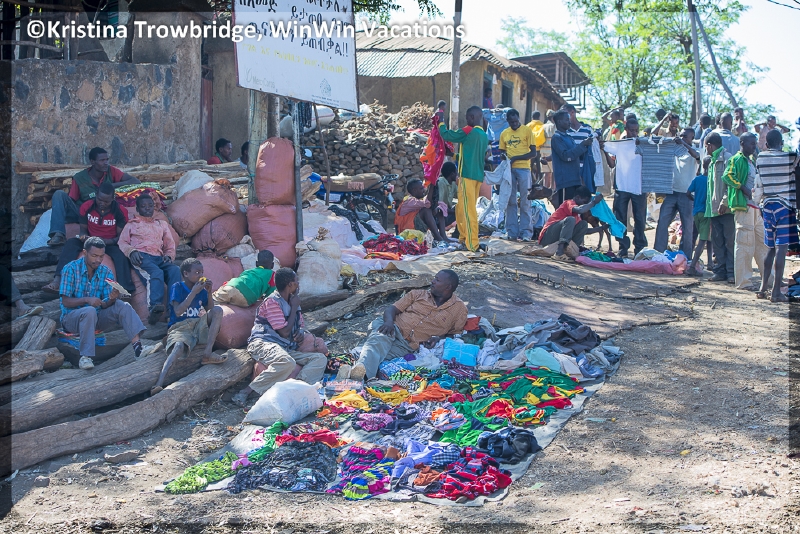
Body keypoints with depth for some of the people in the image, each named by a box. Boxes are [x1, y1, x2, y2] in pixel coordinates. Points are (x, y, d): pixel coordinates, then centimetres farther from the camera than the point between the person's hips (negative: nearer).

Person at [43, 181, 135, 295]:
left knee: (121, 254, -36)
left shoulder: (120, 211, -9)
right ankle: (58, 281, -40)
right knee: (71, 242, -26)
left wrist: (106, 241, -27)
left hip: (111, 244, -3)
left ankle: (124, 290, -52)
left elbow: (121, 237, -8)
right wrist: (83, 237, -20)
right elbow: (83, 230, 6)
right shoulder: (86, 207, -3)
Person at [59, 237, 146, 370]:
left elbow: (104, 305, -3)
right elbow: (66, 302, -13)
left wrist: (111, 299, -27)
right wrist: (87, 300, -30)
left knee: (122, 306, -21)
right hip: (71, 317, -4)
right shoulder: (71, 269, -10)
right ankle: (85, 357, -37)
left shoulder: (106, 272, 1)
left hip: (96, 318, 4)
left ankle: (137, 345, -36)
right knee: (90, 311, -37)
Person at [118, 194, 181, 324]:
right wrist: (131, 251, -8)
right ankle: (155, 306, -58)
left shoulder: (162, 224, 35)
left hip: (159, 258, 3)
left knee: (175, 270, -33)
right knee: (157, 272, -38)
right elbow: (122, 242, 15)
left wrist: (169, 255, 4)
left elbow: (170, 244, 28)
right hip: (141, 257, -3)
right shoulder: (132, 224, 27)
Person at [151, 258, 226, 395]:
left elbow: (210, 312, 15)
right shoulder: (177, 287, -1)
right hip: (180, 328, -5)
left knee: (218, 310, -18)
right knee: (179, 346, -38)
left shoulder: (201, 288, 14)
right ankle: (159, 384, -55)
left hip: (199, 326, 5)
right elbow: (178, 312, -13)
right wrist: (193, 292, -14)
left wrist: (209, 292, 1)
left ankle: (208, 353, -26)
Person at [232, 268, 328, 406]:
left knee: (320, 358, -9)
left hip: (286, 348, 8)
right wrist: (294, 308, -2)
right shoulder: (273, 301, -7)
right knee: (287, 362, -40)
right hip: (263, 343, -8)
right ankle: (246, 392, -34)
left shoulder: (292, 302, 19)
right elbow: (285, 332, -13)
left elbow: (300, 326, 29)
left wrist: (301, 333, 3)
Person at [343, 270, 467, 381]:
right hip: (393, 329, 1)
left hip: (407, 345, -1)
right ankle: (362, 370, -66)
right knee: (378, 341, -38)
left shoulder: (459, 309, 13)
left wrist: (438, 338, -3)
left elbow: (455, 334, 19)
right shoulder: (418, 294, 19)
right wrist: (389, 321, -12)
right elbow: (391, 309, 13)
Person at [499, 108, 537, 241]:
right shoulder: (504, 134, 12)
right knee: (510, 201, 4)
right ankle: (512, 232, 7)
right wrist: (503, 157, -5)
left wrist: (515, 158, -12)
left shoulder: (527, 131, 1)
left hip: (523, 168, -3)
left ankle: (526, 232, 1)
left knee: (524, 201, -2)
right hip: (508, 169, 4)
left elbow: (533, 153, -3)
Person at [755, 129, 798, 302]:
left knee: (771, 248, 16)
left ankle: (763, 287, 13)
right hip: (785, 205, -5)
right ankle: (776, 291, -10)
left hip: (767, 205, 5)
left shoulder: (760, 158, 4)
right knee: (782, 248, -6)